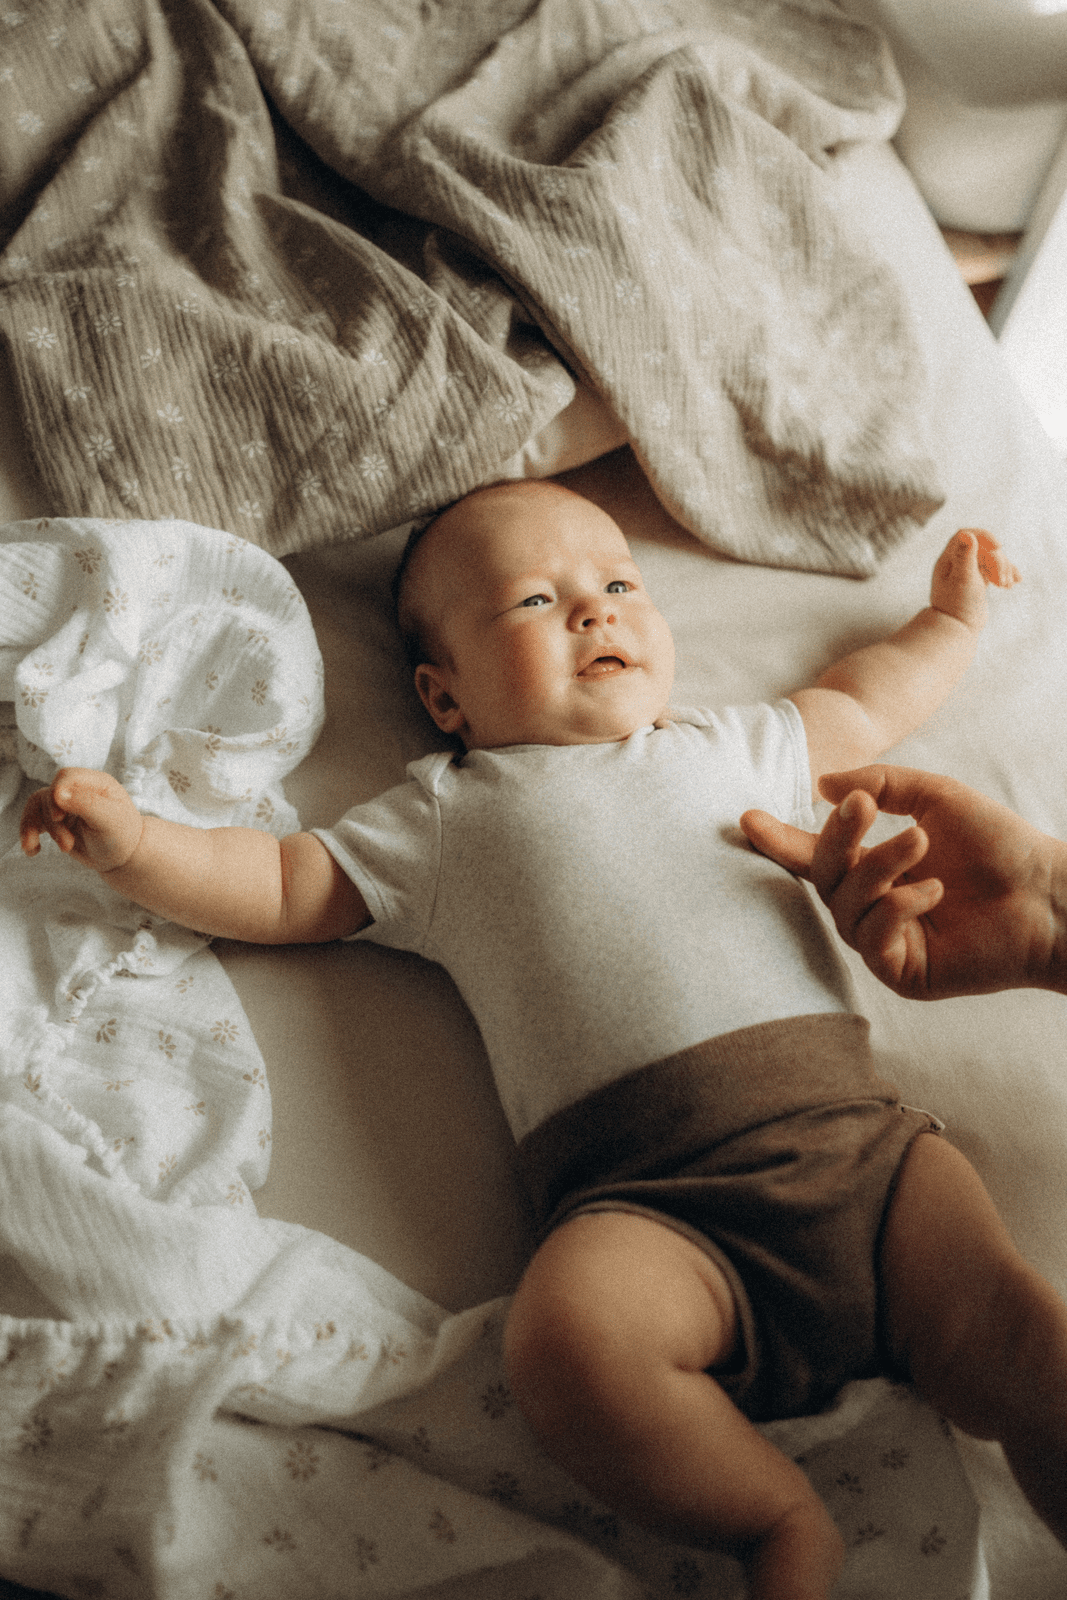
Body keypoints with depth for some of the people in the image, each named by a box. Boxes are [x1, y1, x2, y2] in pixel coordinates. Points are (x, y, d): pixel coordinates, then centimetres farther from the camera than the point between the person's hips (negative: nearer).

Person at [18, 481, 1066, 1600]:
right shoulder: (442, 817, 19)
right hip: (652, 1201, -2)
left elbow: (860, 708, 44)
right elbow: (276, 889, 18)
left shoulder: (727, 747, 27)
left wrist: (950, 618, 53)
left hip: (855, 1128, 3)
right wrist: (129, 843, 4)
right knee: (567, 1335, -30)